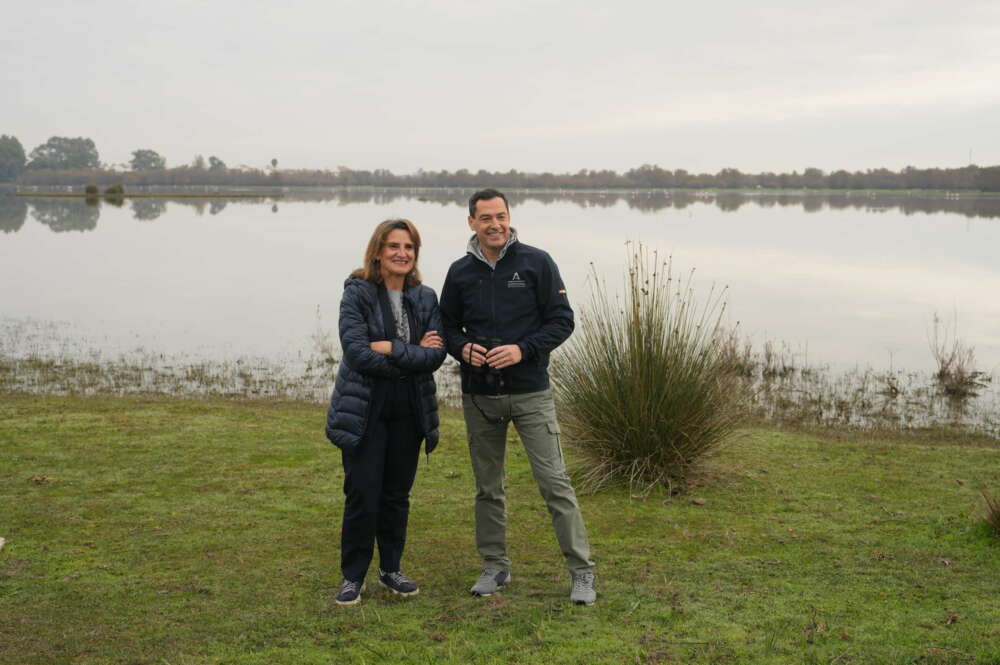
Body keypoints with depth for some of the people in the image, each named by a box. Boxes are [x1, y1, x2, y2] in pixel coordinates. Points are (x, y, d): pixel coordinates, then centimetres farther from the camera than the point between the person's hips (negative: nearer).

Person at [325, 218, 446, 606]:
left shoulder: (425, 298, 6)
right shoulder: (357, 293, -7)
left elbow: (437, 353, -6)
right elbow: (356, 351, -18)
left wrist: (391, 349, -17)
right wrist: (413, 356, -14)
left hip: (409, 411, 4)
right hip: (364, 410, -4)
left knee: (397, 494, 12)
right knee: (362, 494, -2)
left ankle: (391, 568, 27)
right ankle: (353, 576, 13)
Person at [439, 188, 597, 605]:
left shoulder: (536, 263, -3)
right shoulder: (460, 272, 6)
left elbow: (562, 320, -3)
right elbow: (447, 325, 15)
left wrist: (522, 349, -17)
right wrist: (462, 348, -8)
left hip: (530, 393, -3)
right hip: (478, 396, 3)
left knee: (554, 482, -6)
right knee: (487, 488, 11)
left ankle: (581, 571, 3)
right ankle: (495, 567, 25)